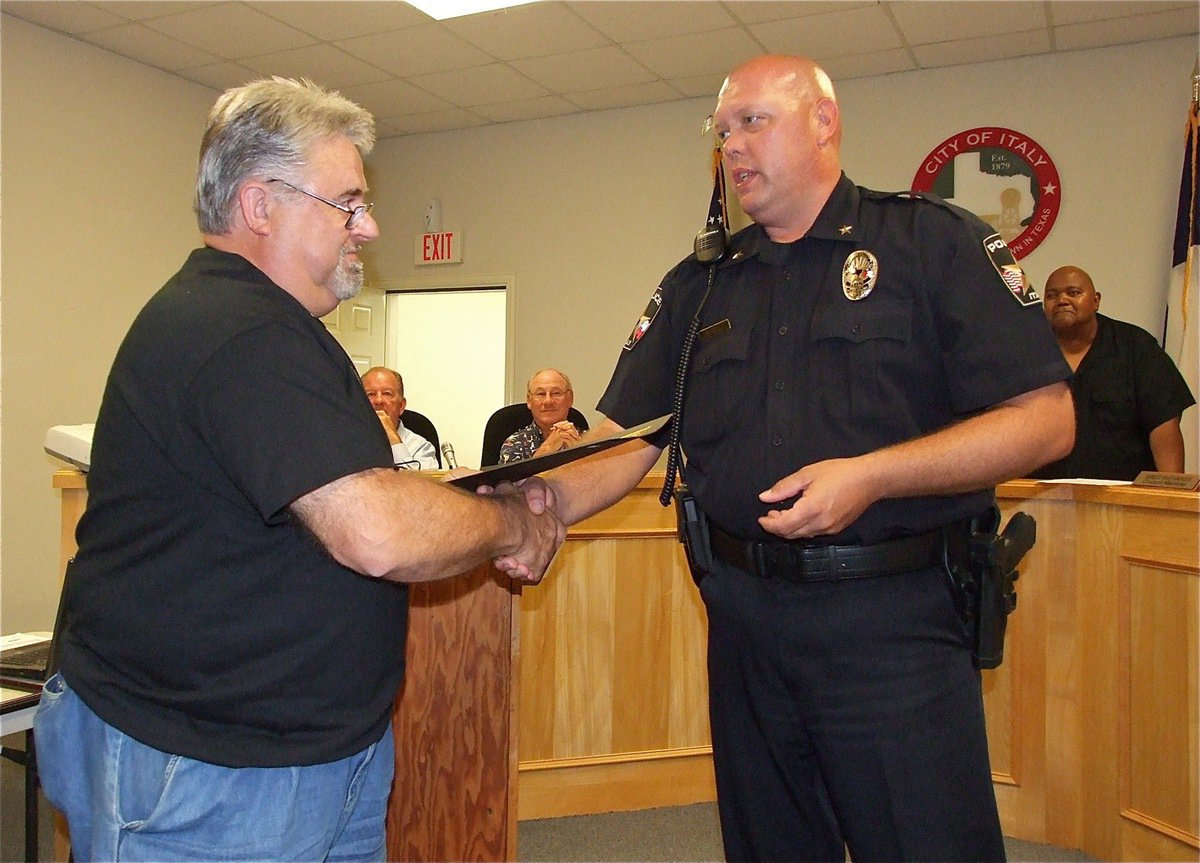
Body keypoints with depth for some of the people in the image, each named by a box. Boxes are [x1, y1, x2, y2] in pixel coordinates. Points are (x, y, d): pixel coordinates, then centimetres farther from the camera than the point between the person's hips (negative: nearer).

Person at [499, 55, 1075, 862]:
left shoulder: (934, 242, -2)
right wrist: (552, 495, -15)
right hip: (745, 619, 4)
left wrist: (871, 476, -20)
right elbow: (630, 440, 6)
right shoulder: (699, 283, 11)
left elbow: (1045, 419, -8)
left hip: (896, 621, -4)